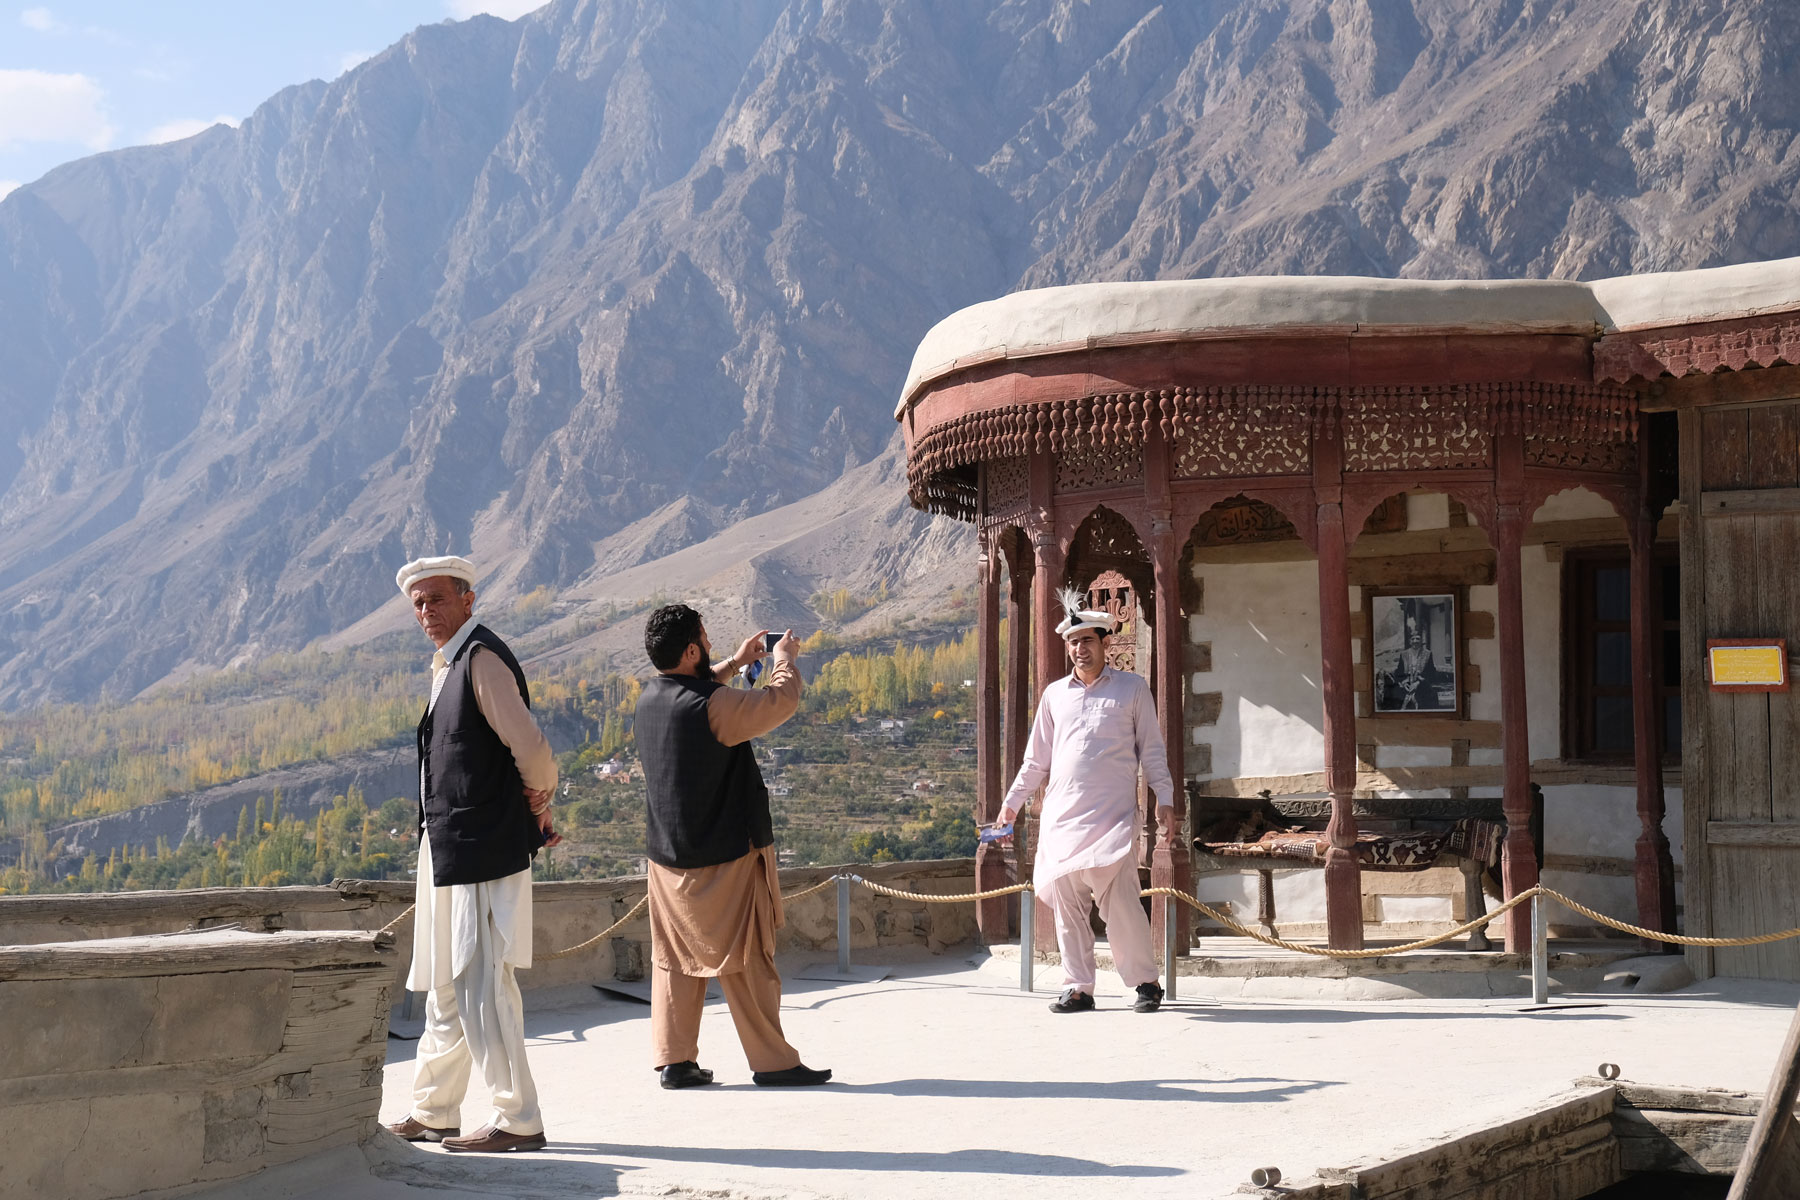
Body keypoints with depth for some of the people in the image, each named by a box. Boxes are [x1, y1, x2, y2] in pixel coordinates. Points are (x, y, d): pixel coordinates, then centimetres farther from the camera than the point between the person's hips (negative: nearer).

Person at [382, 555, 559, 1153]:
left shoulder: (481, 657, -14)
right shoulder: (447, 665, 17)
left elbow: (530, 749, -21)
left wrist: (538, 799, -3)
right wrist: (540, 811, 15)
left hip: (481, 852, -10)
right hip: (452, 851, 10)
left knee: (479, 987, -8)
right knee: (446, 987, 16)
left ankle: (518, 1120, -3)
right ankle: (433, 1113, 26)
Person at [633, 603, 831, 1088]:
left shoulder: (651, 697, 2)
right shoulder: (713, 707, -22)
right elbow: (781, 701, -11)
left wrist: (735, 664, 28)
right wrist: (784, 660, 8)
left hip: (669, 857, 7)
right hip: (725, 857, -7)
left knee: (675, 958, 11)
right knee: (747, 961, 1)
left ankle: (674, 1059, 12)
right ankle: (773, 1061, 8)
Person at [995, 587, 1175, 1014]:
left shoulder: (1132, 688, 9)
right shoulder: (1054, 695, 17)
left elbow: (1152, 750, 9)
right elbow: (1037, 758, 22)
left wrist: (1165, 800, 0)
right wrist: (1012, 802, 16)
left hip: (1113, 814, -4)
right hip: (1061, 814, 4)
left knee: (1120, 900, -13)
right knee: (1066, 902, 1)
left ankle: (1146, 983, -1)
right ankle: (1077, 989, 8)